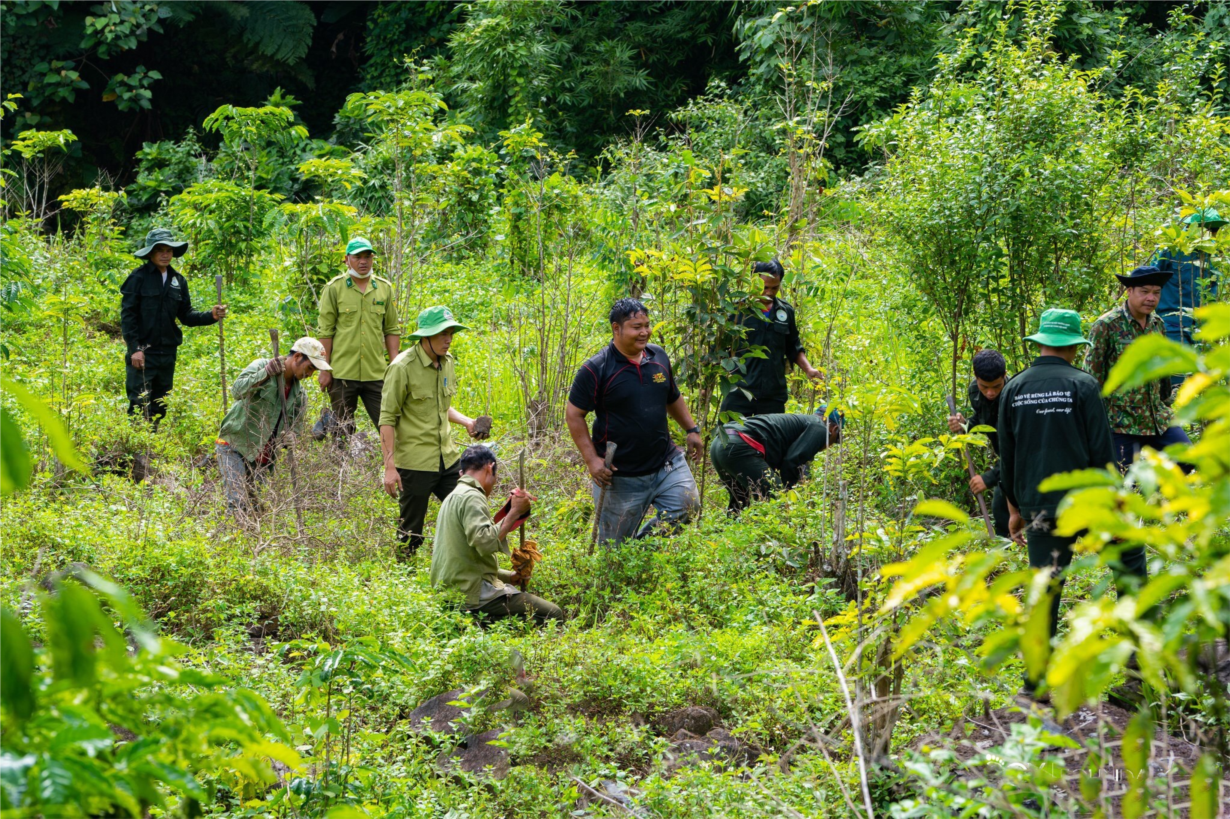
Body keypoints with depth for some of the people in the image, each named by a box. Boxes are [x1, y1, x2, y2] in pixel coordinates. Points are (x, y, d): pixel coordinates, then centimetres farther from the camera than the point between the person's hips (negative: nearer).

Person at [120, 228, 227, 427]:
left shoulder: (178, 281, 11)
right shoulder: (139, 278, -5)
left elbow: (186, 315, 14)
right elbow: (127, 315, -8)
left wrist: (210, 315, -4)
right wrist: (134, 348, -15)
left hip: (167, 354, 6)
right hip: (142, 353, -6)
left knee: (159, 408, 11)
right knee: (140, 405, -10)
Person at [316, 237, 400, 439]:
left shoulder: (385, 288, 9)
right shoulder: (334, 288, 1)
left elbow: (392, 330, 13)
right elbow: (326, 332, 0)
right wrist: (324, 370, -4)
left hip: (376, 374, 2)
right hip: (343, 373, -2)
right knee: (342, 431, 4)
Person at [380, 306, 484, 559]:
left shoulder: (446, 362, 9)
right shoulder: (403, 367, -14)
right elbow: (387, 420, -14)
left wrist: (467, 422, 5)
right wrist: (390, 467, -18)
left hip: (447, 458, 7)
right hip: (415, 462, -7)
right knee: (411, 531, 2)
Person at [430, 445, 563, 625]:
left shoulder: (453, 498, 20)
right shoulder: (471, 497, -12)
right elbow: (485, 542, -27)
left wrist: (510, 576, 15)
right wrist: (514, 513, -17)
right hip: (473, 595, -10)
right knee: (553, 615, -11)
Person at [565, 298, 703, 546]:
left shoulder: (658, 356, 6)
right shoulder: (596, 369, -13)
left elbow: (673, 398, 23)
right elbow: (574, 415, -10)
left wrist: (691, 429, 17)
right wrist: (592, 460, -15)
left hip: (667, 463, 5)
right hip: (621, 476, -5)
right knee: (615, 544, 1)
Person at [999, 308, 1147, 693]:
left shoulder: (1013, 390, 5)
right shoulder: (1082, 385, -8)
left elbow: (1007, 458, 9)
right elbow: (1101, 451, -9)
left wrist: (1015, 508, 17)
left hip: (1038, 508, 4)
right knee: (1130, 555, 18)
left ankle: (1037, 683, 6)